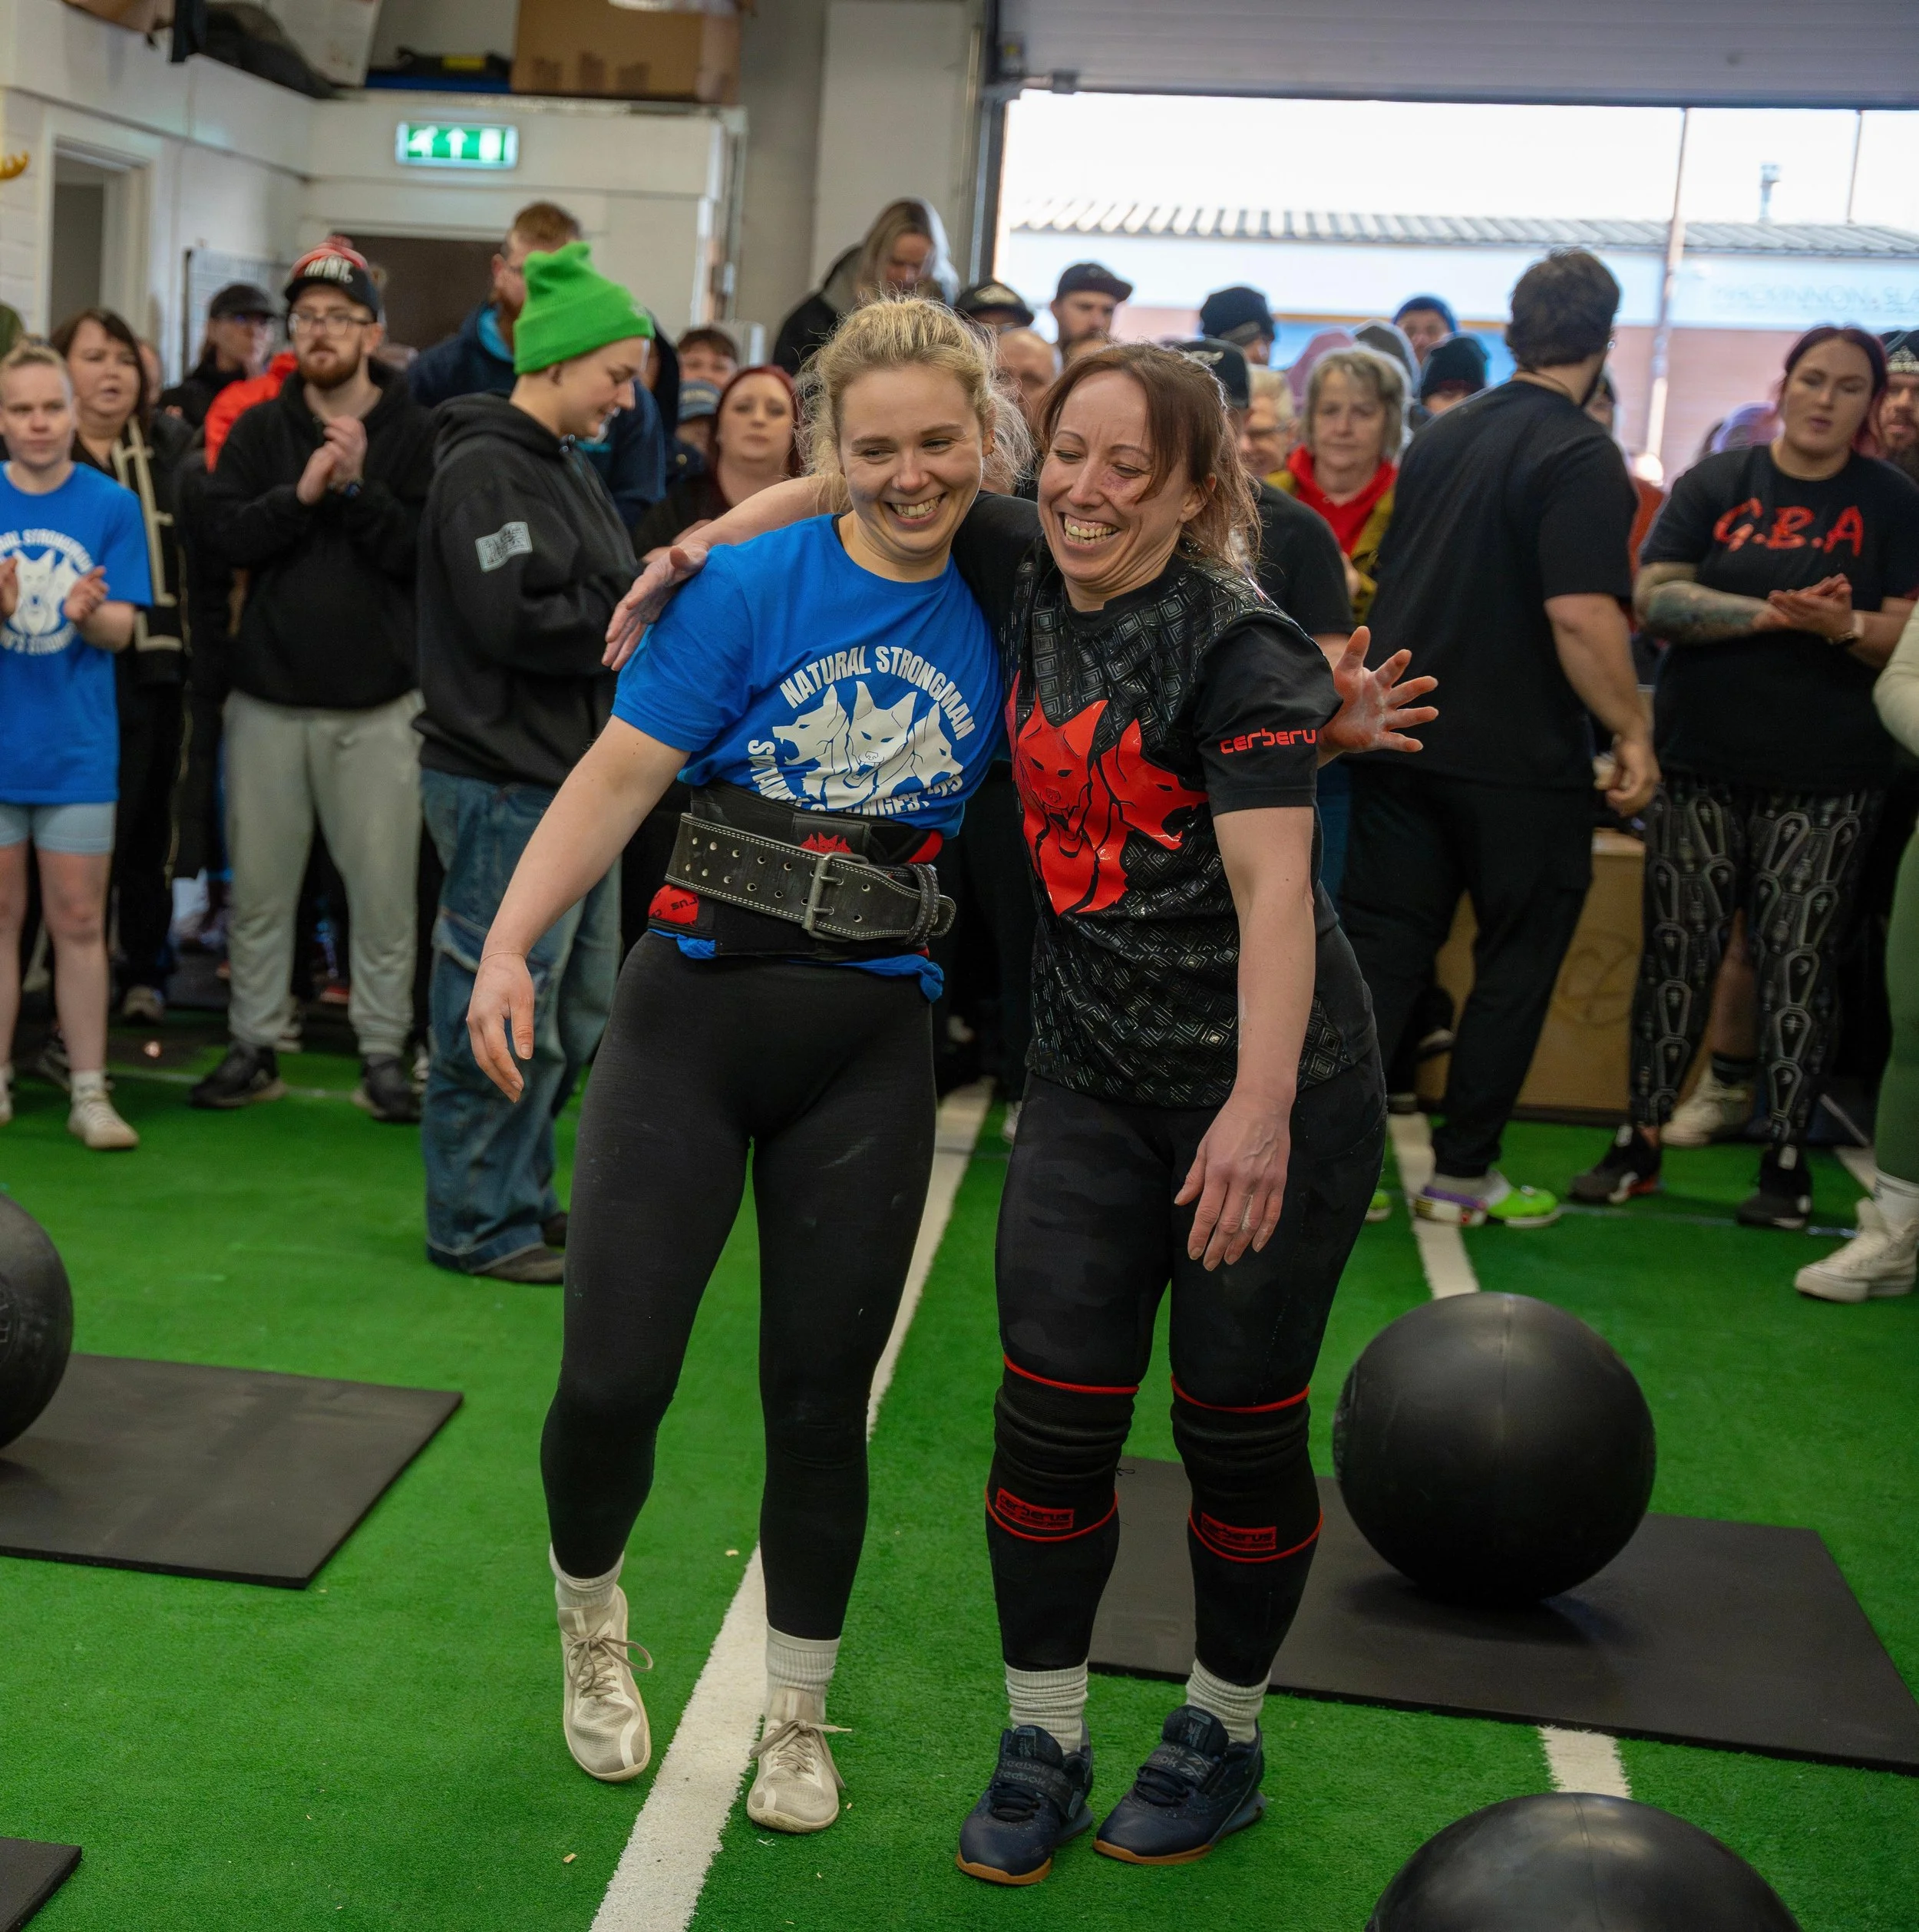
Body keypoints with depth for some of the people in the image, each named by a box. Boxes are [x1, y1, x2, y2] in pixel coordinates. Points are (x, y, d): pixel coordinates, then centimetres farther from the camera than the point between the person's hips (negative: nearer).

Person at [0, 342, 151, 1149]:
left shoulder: (112, 505, -2)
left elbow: (123, 629, -4)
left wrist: (88, 613, -26)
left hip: (78, 748, -1)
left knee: (79, 922, 3)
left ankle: (89, 1092, 10)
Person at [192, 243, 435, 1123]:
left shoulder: (417, 434, 1)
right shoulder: (259, 430, 9)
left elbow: (429, 550, -9)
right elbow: (225, 532, -4)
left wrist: (358, 487, -18)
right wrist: (303, 492, -16)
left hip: (378, 703, -2)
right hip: (268, 696, 2)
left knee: (384, 889, 1)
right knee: (259, 885, 8)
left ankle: (383, 1051, 12)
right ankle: (254, 1044, 20)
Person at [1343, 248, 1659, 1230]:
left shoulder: (1439, 439, 10)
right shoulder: (1581, 456, -13)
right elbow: (1581, 615, -24)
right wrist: (1633, 731, -14)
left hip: (1399, 740, 6)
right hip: (1517, 761, -6)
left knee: (1380, 947, 8)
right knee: (1516, 965, 9)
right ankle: (1462, 1171, 15)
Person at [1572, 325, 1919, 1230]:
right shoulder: (1715, 485, 6)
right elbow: (1655, 598, -6)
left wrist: (1846, 626, -22)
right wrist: (1773, 614, -18)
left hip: (1826, 781, -1)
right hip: (1702, 765, 1)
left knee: (1799, 963, 0)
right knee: (1677, 952, 3)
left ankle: (1786, 1157, 9)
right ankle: (1641, 1138, 11)